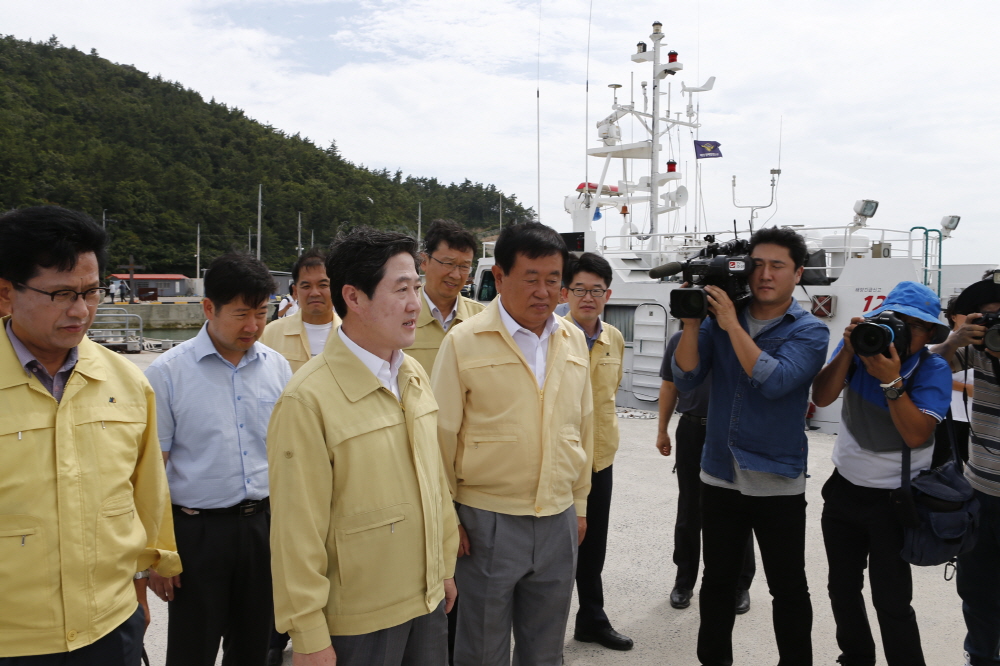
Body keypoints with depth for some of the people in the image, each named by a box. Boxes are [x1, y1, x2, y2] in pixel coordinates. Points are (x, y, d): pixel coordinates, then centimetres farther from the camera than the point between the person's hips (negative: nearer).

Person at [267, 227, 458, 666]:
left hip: (428, 600, 6)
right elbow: (298, 532, -17)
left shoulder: (414, 375, 0)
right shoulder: (309, 399, -22)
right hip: (357, 621, -6)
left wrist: (445, 564, 12)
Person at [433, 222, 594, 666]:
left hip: (559, 521, 4)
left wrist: (580, 503, 13)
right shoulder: (464, 343, -10)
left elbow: (582, 426, 12)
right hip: (488, 522, -4)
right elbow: (442, 436, -6)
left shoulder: (574, 341, 5)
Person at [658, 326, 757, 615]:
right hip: (692, 431, 2)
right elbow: (669, 387, 11)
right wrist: (662, 430, 10)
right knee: (689, 511, 11)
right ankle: (684, 580, 25)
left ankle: (740, 584, 24)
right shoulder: (679, 340, 4)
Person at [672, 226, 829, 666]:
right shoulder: (720, 318, 2)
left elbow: (775, 381, -23)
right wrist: (691, 321, -15)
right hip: (720, 476, 3)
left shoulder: (809, 331, -6)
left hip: (778, 484, -3)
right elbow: (685, 378, -7)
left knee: (788, 589, 11)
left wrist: (732, 324, -22)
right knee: (717, 580, 18)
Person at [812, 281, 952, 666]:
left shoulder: (933, 370, -13)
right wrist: (849, 350, -24)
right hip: (844, 488, 4)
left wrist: (891, 380, -32)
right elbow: (821, 397, -15)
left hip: (894, 499, -4)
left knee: (891, 601, -4)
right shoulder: (860, 345, -5)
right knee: (842, 588, 17)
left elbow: (916, 435, -25)